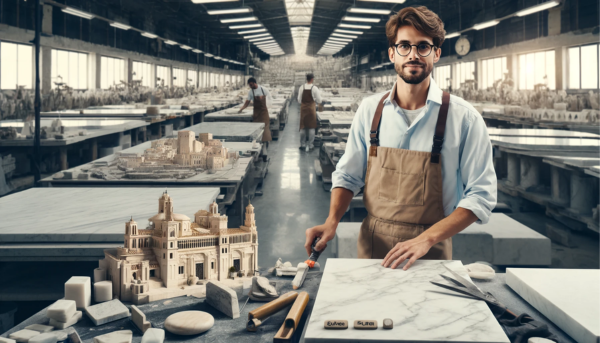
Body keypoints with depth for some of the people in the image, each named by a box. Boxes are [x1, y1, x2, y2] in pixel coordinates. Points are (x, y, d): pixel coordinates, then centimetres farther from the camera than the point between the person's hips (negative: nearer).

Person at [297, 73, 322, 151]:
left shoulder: (301, 88, -3)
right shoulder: (314, 88, -11)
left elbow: (299, 100, 1)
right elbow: (319, 100, -6)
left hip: (303, 108, 2)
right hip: (311, 107, -2)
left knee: (303, 127, 10)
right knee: (311, 126, 5)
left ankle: (302, 144, 15)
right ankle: (310, 145, 6)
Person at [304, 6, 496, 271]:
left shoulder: (463, 118, -10)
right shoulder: (370, 109, 0)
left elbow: (481, 195, -10)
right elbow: (348, 176, 8)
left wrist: (426, 239, -20)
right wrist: (332, 222, -9)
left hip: (430, 254, -2)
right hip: (371, 245, 3)